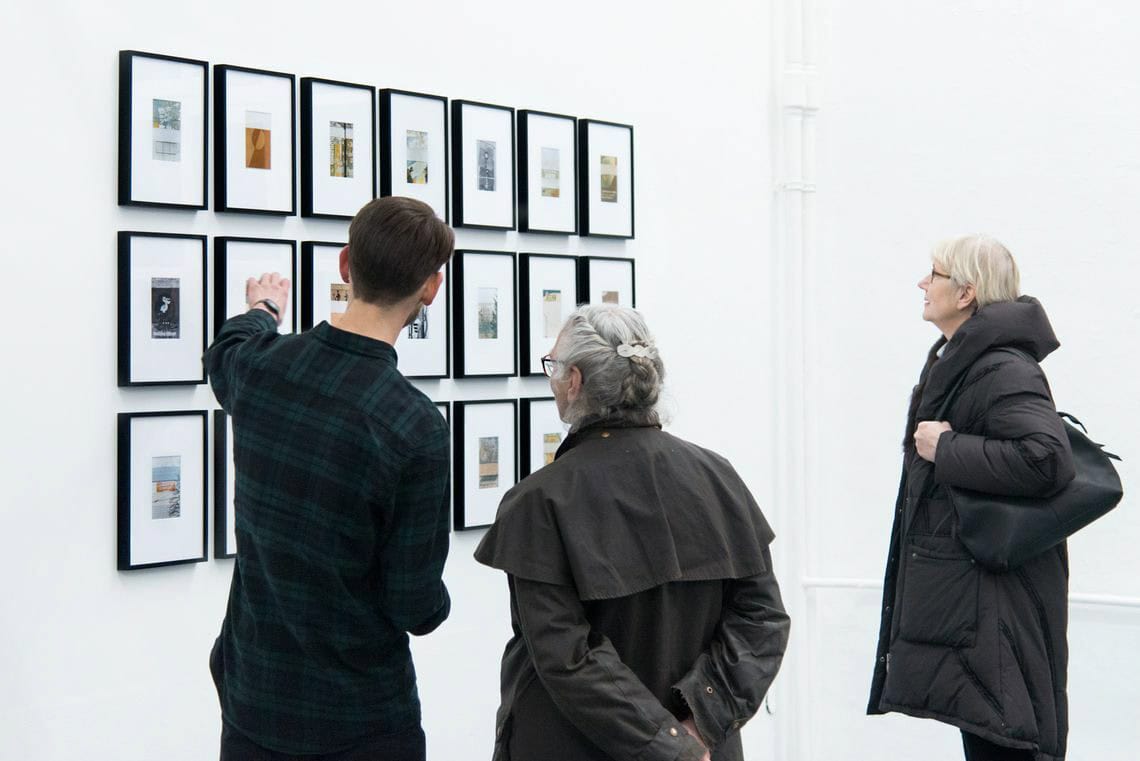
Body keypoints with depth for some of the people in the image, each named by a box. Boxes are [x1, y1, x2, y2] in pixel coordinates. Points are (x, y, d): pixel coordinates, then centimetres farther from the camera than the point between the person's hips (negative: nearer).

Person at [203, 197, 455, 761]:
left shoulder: (257, 367, -9)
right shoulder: (415, 427, -25)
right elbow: (418, 610, -19)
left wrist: (262, 309, 39)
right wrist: (434, 602, 5)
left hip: (251, 699, 5)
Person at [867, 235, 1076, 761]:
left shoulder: (1003, 372, -18)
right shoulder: (957, 362, 14)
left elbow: (1047, 458, -31)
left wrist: (947, 449, -23)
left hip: (991, 602, -10)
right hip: (958, 593, 10)